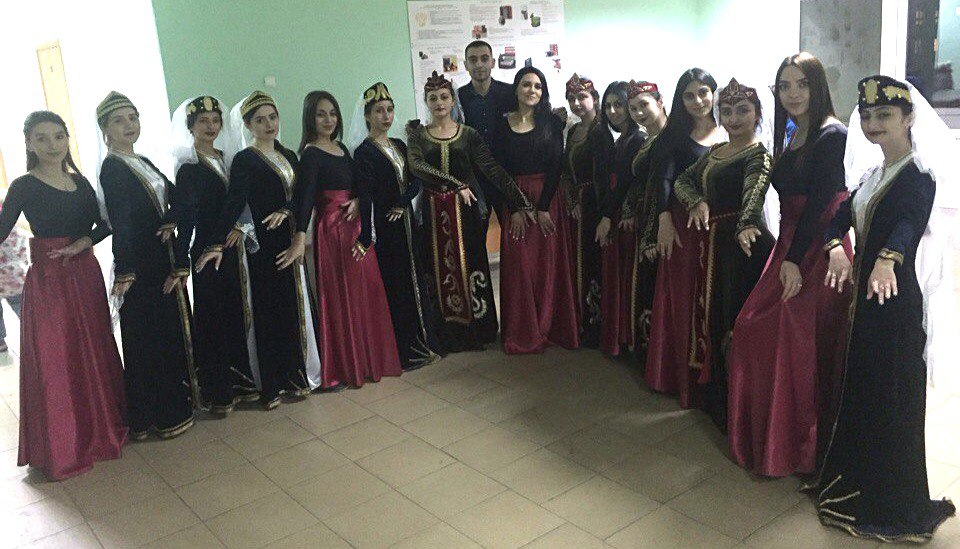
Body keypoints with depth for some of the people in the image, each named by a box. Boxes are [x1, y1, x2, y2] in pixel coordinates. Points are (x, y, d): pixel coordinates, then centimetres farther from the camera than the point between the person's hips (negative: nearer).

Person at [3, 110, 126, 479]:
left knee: (95, 352, 12)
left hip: (85, 275, 5)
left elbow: (104, 224, 6)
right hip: (48, 280, -5)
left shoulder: (80, 182, 8)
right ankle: (62, 447, 16)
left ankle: (100, 428, 30)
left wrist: (84, 243, -11)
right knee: (54, 361, 2)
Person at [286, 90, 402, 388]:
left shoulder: (340, 147, 12)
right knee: (339, 297, 0)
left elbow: (358, 189, 11)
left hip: (356, 227, 8)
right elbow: (305, 195, -26)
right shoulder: (311, 155, -12)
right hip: (333, 230, -8)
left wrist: (365, 233, -1)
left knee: (365, 293, 13)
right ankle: (338, 370, 13)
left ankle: (366, 359, 28)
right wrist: (300, 236, -40)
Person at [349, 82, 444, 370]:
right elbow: (366, 197, -16)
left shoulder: (399, 146, 12)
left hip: (407, 224, 7)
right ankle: (405, 353, 9)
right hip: (385, 231, -7)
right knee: (396, 288, -1)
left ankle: (425, 343, 23)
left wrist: (402, 203, -16)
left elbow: (416, 180, 2)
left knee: (416, 281, 11)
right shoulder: (363, 152, -9)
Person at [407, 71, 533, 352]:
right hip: (434, 212, 0)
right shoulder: (418, 135, 4)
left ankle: (477, 331, 16)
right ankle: (450, 336, 16)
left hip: (465, 211, 0)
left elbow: (493, 170, -7)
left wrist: (518, 204, -17)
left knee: (470, 267, 2)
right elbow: (416, 165, -16)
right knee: (442, 273, 5)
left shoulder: (469, 134, 3)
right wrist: (458, 184, -21)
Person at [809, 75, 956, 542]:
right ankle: (856, 483, 32)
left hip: (894, 299, -8)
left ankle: (894, 508, 14)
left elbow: (911, 220, -30)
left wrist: (887, 260, -50)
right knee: (860, 392, 16)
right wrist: (836, 247, -17)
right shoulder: (873, 176, 15)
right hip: (864, 296, 8)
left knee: (891, 396, 0)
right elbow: (841, 215, 5)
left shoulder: (919, 176, -11)